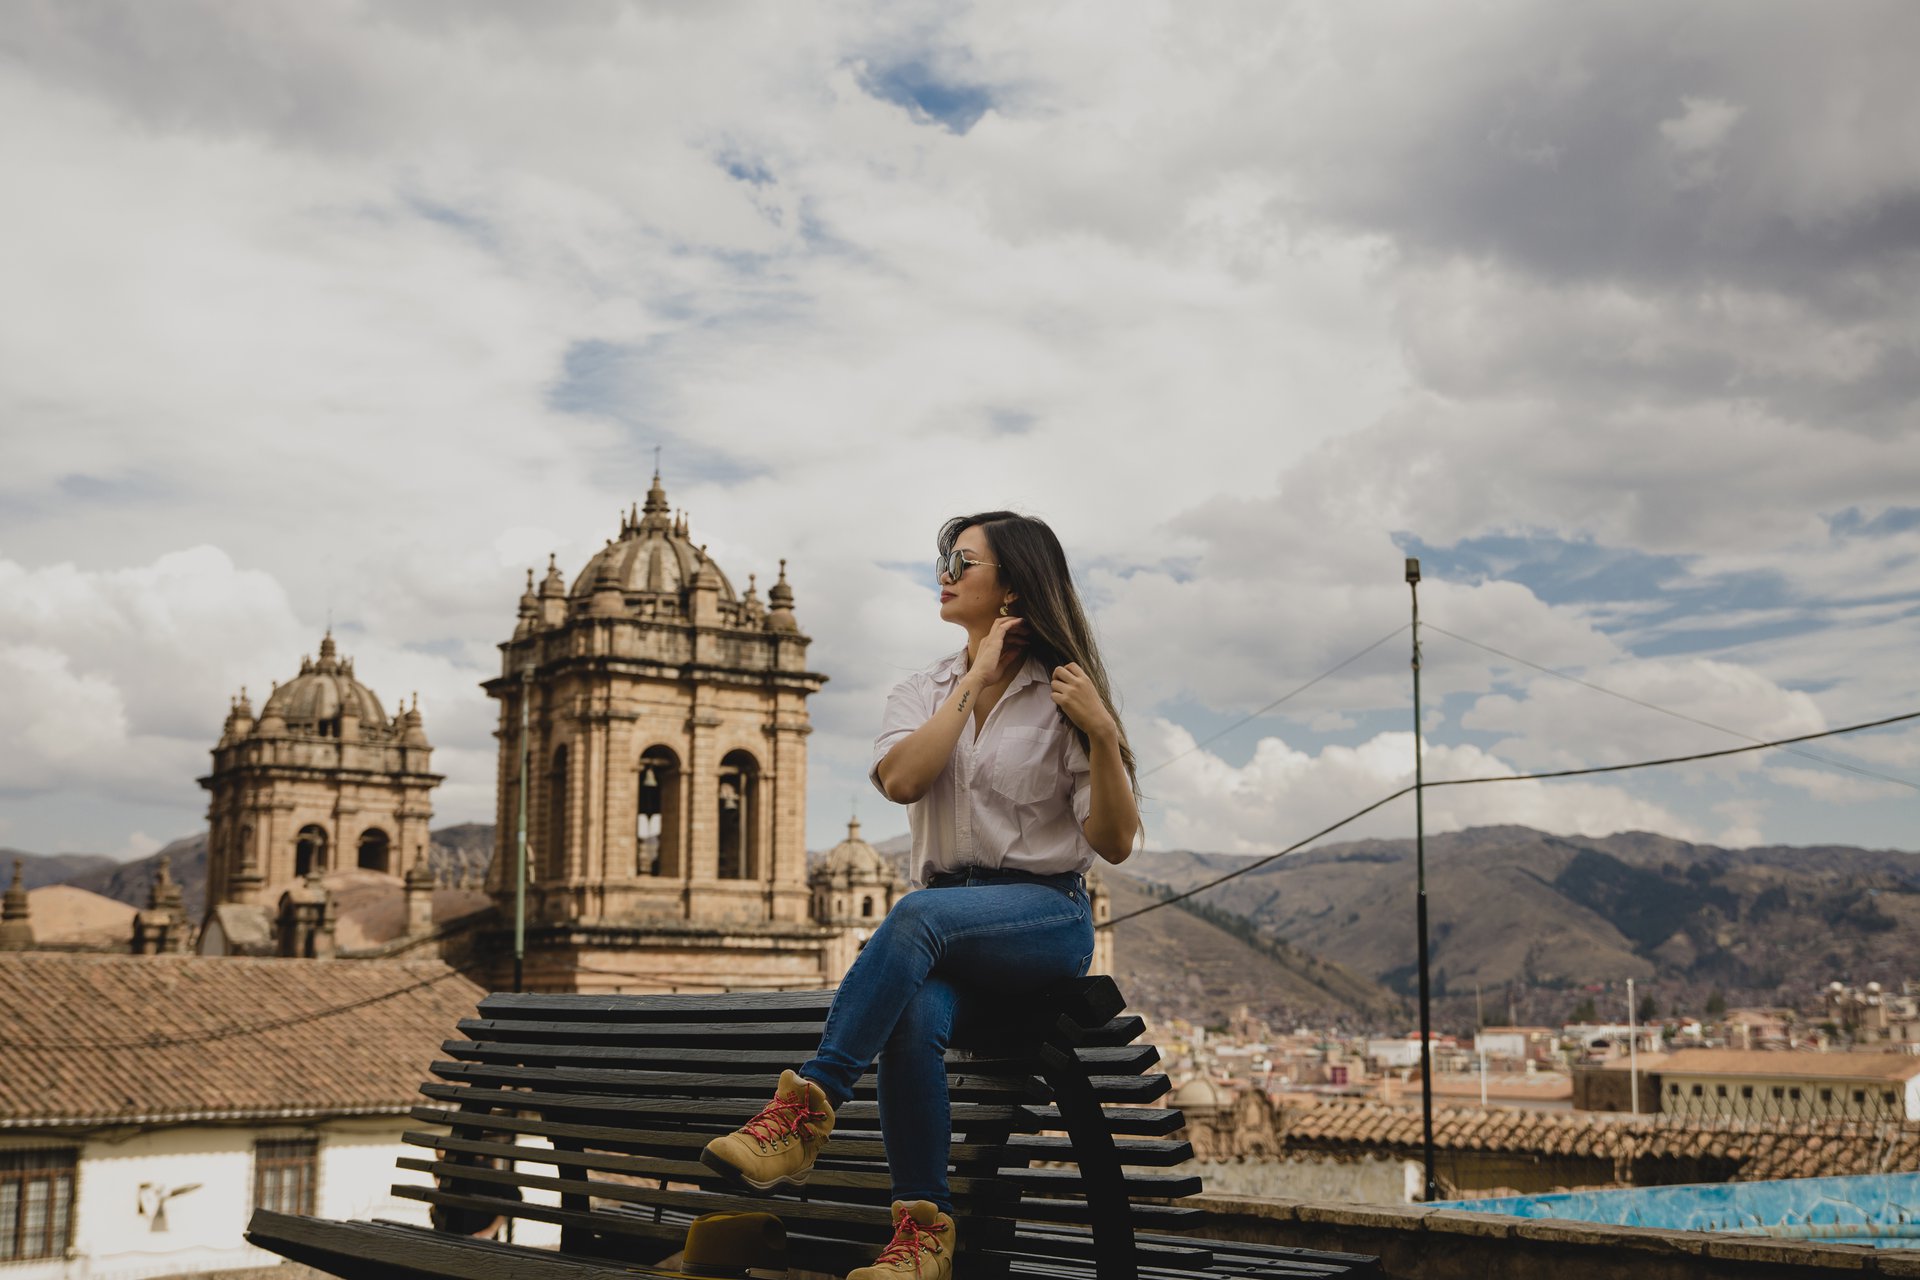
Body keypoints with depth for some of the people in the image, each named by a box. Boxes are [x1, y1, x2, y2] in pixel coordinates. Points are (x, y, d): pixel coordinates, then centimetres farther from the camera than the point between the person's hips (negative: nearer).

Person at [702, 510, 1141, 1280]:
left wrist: (1103, 734, -16)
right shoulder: (921, 692, 15)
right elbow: (900, 780, -8)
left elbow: (1115, 843, -2)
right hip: (948, 913, 3)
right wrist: (975, 681, -6)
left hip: (1047, 914, -3)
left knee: (919, 914, -35)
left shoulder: (1062, 697, 4)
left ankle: (804, 1112, -37)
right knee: (912, 1019, -32)